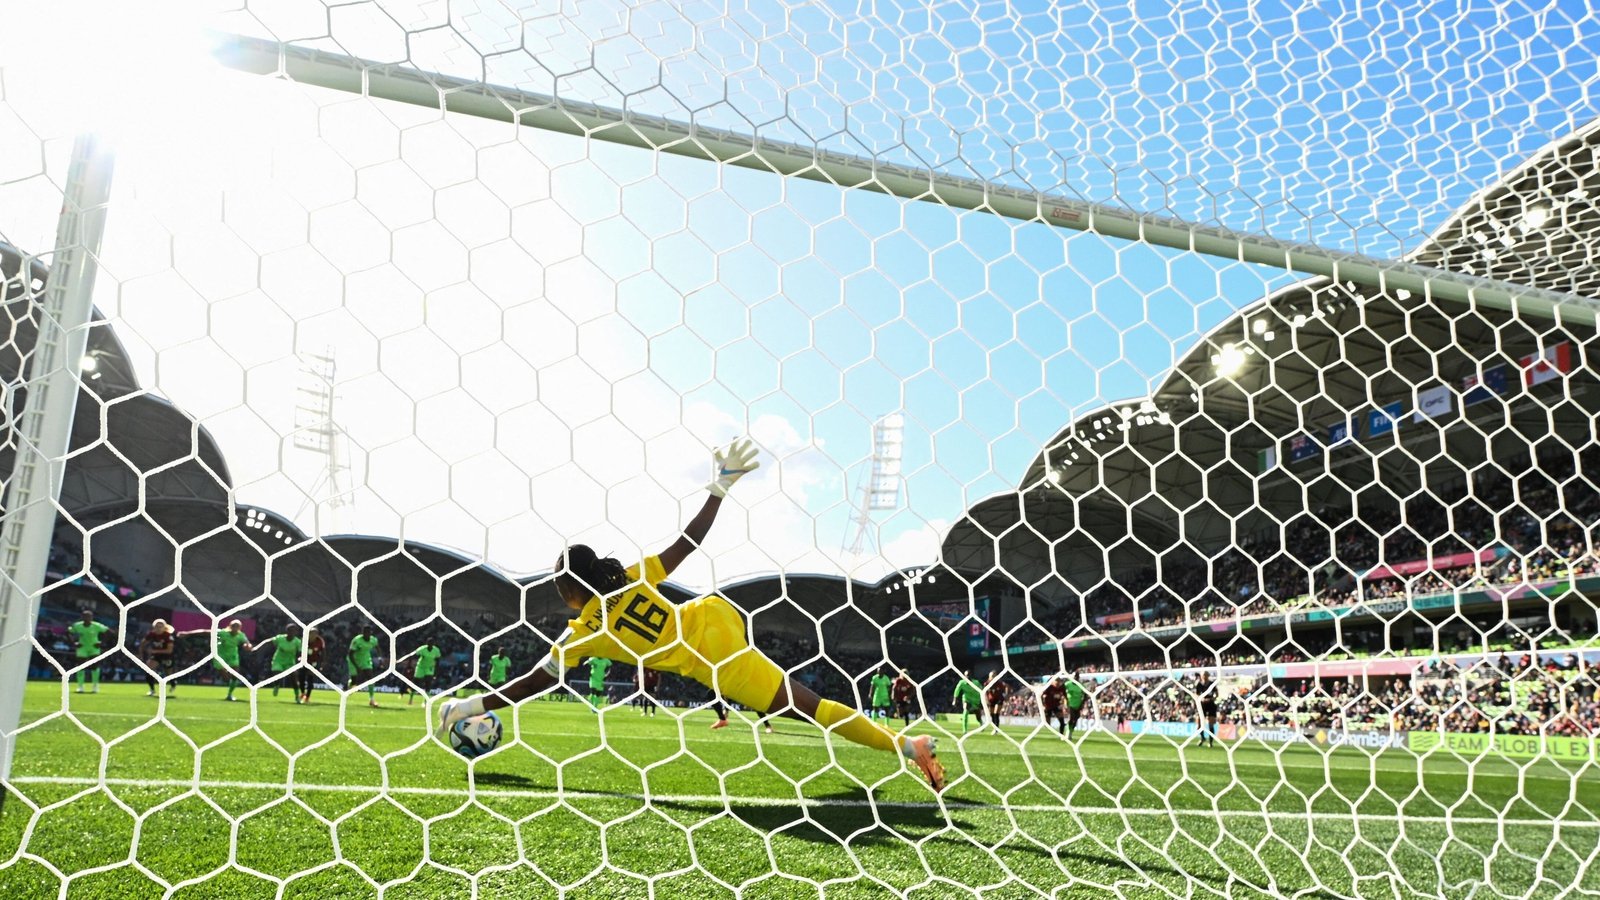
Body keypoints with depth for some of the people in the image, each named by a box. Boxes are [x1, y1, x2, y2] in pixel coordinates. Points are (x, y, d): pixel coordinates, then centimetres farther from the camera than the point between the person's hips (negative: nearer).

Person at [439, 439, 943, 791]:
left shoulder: (585, 632, -7)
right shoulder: (633, 577, 3)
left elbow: (535, 682, -4)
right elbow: (689, 542, -1)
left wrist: (471, 706, 4)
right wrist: (720, 487, 5)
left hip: (715, 658, -6)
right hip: (713, 614, 6)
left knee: (806, 707, -1)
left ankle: (908, 747, -4)